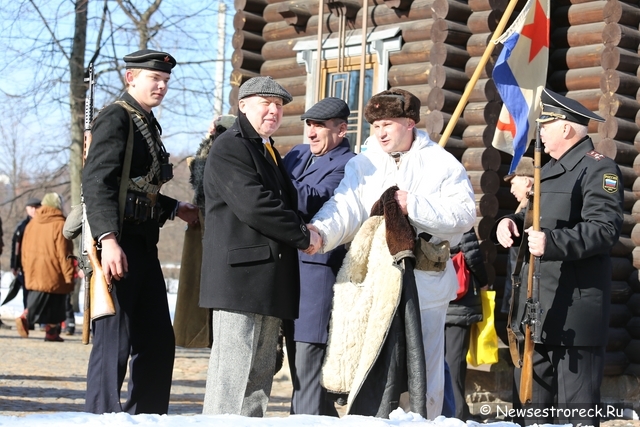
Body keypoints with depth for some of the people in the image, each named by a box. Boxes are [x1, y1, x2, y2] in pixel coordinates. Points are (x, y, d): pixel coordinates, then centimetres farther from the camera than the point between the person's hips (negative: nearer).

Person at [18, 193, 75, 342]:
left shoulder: (31, 223, 9)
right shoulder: (59, 225, -10)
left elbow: (24, 251, 15)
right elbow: (64, 254, -13)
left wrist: (27, 271, 23)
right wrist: (69, 276, -8)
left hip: (33, 275, 5)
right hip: (53, 275, -5)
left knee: (37, 302, 11)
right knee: (54, 306, 6)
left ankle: (25, 318, -14)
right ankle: (51, 333, 8)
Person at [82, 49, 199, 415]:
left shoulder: (148, 124, 19)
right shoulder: (116, 118, -8)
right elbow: (97, 182, -19)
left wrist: (175, 209, 13)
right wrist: (108, 239, -28)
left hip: (144, 246, 9)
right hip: (118, 247, -9)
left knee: (158, 342, 12)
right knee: (114, 342, -6)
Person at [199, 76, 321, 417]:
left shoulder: (269, 152, 25)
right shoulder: (230, 148, -6)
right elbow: (254, 206, -17)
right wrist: (303, 236, -8)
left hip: (269, 282, 10)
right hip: (240, 275, -10)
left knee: (261, 373, 8)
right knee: (233, 375, -10)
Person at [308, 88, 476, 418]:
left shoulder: (442, 164, 2)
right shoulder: (362, 165, 8)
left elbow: (464, 213, -8)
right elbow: (345, 208, -9)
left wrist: (414, 206, -16)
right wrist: (320, 231, -30)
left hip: (425, 284, -2)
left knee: (424, 369, 3)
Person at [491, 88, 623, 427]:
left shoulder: (598, 168, -8)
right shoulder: (550, 169, 22)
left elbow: (605, 229, -20)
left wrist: (552, 242, -33)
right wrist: (511, 223, 6)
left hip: (573, 312, -10)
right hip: (535, 309, 10)